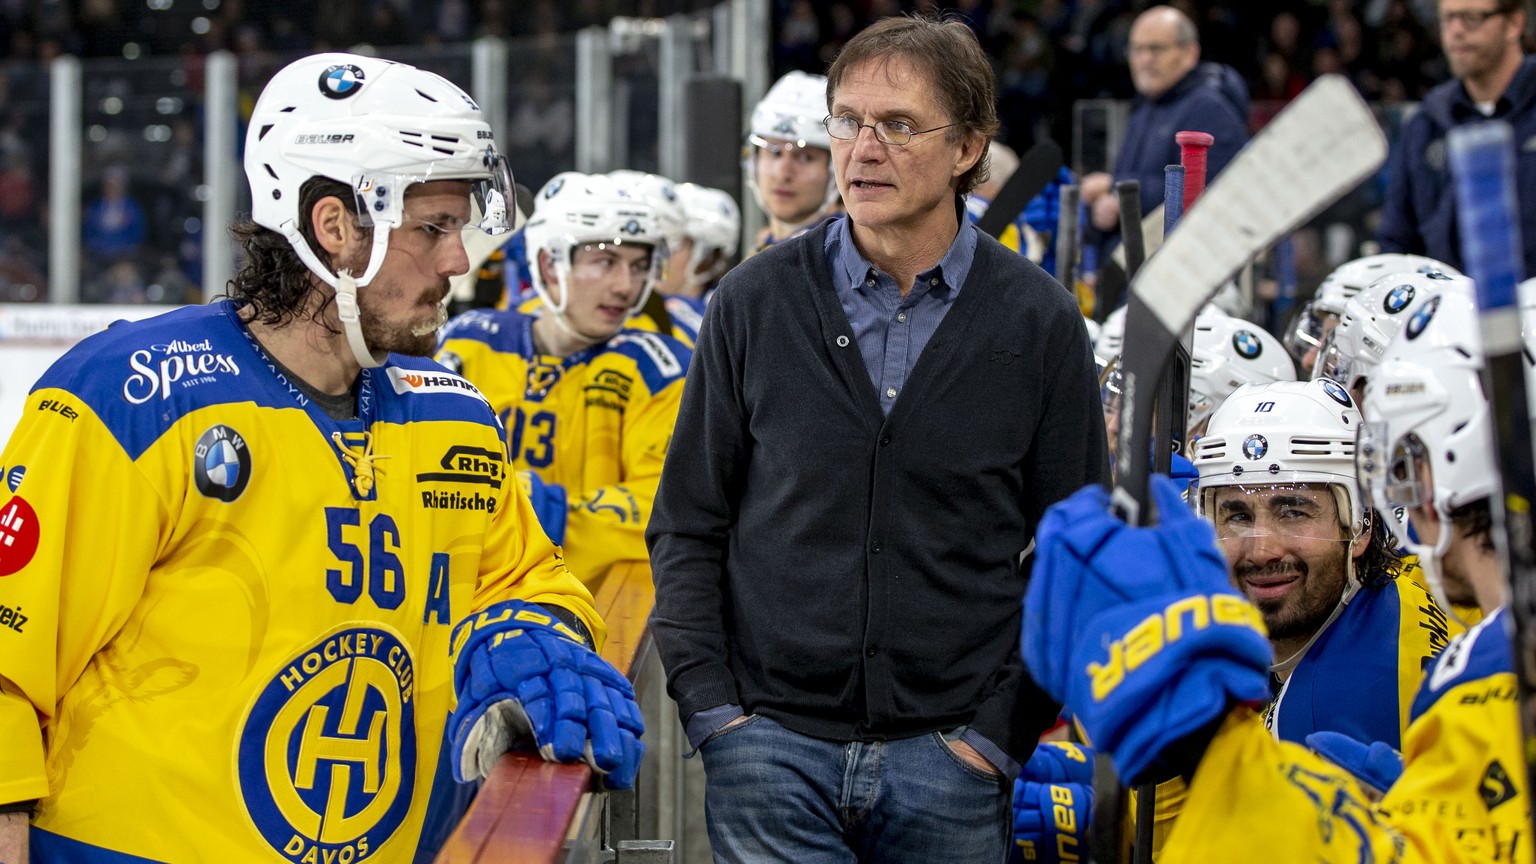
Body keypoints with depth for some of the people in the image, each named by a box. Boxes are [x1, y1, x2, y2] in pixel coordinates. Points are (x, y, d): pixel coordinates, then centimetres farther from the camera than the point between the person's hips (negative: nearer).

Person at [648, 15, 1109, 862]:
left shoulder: (1039, 322, 1)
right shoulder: (755, 302, 3)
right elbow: (687, 527, 8)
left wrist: (1002, 731, -3)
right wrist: (709, 705, -2)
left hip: (948, 755, 0)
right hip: (771, 746, 0)